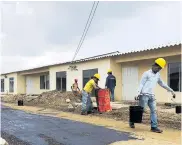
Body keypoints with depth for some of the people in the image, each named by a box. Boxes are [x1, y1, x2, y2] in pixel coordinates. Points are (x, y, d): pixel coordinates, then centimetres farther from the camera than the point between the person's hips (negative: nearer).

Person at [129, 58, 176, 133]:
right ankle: (132, 122, 17)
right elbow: (141, 84, -10)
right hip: (144, 95, -7)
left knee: (153, 111, 0)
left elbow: (162, 84, 26)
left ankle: (154, 127, 2)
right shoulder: (147, 73, -7)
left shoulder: (158, 75, 14)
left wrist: (171, 90, 27)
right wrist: (138, 93, -22)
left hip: (151, 96, 7)